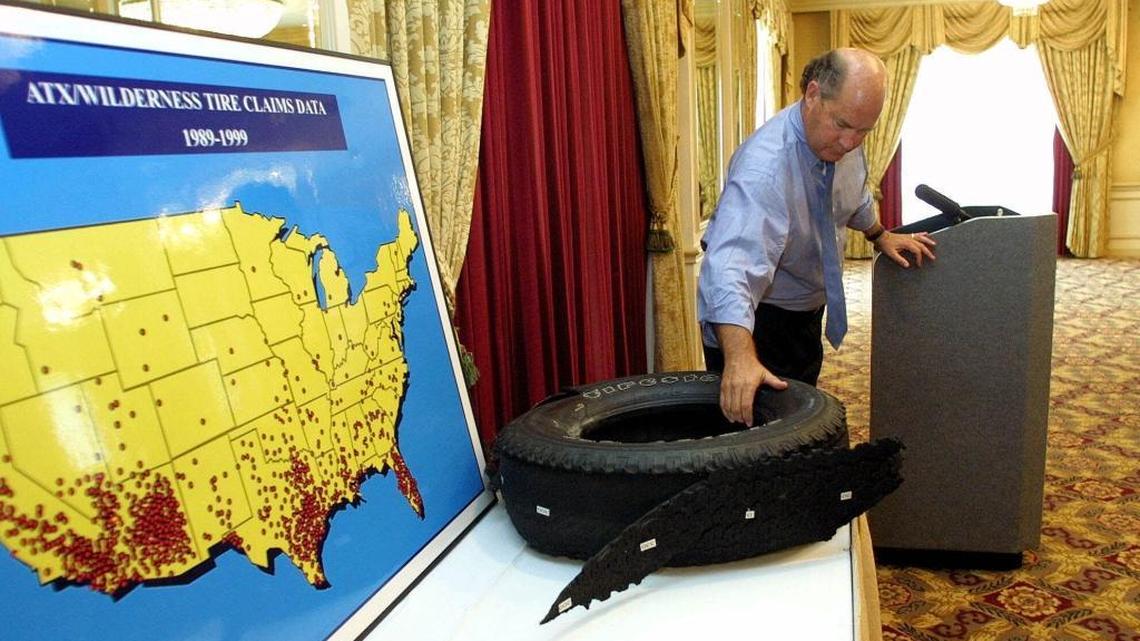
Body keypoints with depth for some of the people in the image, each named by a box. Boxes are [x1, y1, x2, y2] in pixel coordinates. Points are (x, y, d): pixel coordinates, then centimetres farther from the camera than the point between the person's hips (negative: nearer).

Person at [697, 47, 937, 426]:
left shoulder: (843, 141, -9)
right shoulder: (765, 165, -36)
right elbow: (733, 261, -51)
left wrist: (879, 235, 14)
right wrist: (739, 356, -62)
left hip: (808, 310, 8)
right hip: (750, 318, -8)